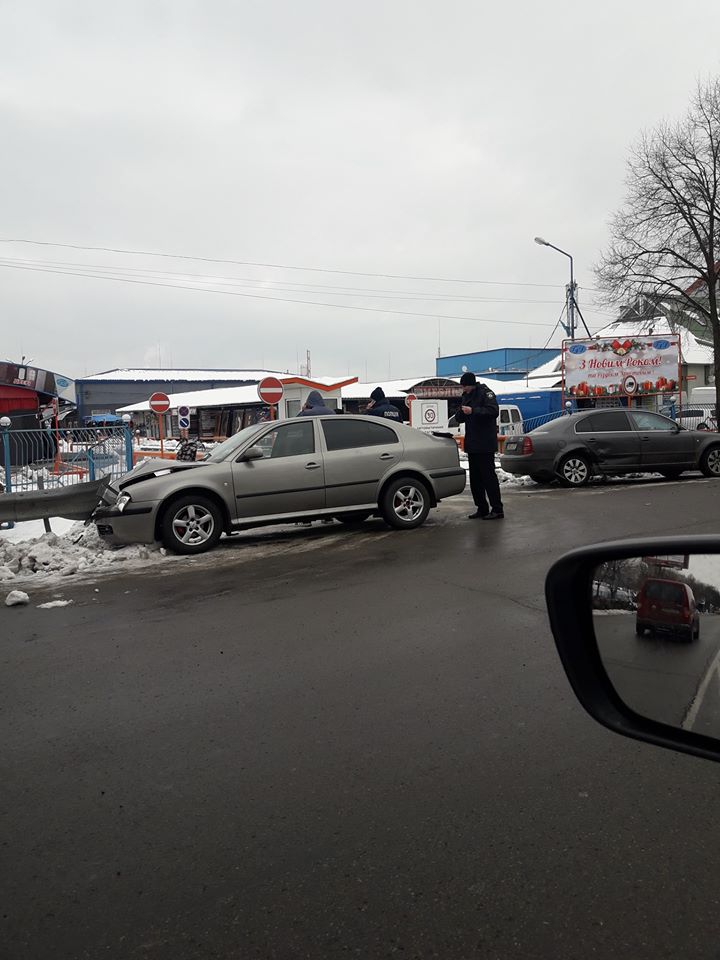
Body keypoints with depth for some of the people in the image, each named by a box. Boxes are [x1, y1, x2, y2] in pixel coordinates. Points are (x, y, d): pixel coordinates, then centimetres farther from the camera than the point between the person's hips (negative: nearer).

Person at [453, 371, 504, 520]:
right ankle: (482, 509, 18)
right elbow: (459, 419, 15)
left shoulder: (485, 393, -8)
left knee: (488, 476, -7)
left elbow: (494, 411, -22)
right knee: (475, 478, 10)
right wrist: (461, 412, -8)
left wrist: (473, 411, -28)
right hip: (472, 444, 8)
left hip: (485, 444, -8)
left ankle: (497, 509, -2)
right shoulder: (466, 396, 15)